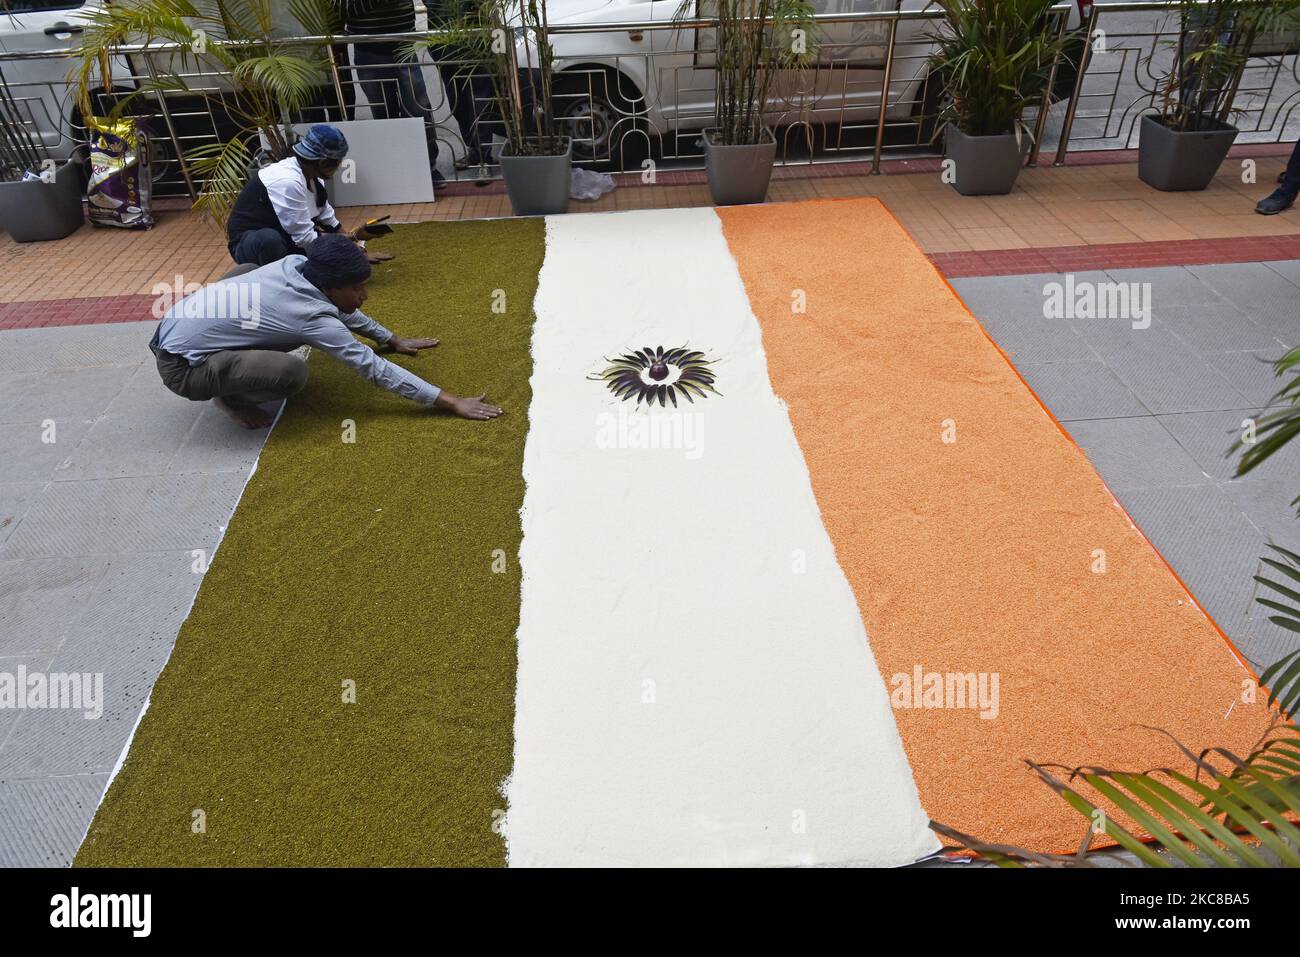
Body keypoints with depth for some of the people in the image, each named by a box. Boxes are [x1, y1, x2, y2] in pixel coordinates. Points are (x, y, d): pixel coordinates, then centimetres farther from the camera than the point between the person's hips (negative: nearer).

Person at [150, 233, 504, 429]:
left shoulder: (294, 264, -3)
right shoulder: (313, 318, -22)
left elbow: (341, 310, 16)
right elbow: (374, 368, -22)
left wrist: (394, 340, 24)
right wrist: (451, 402, -22)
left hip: (173, 328, 9)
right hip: (181, 366, -9)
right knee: (293, 373, -29)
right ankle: (230, 396, 1)